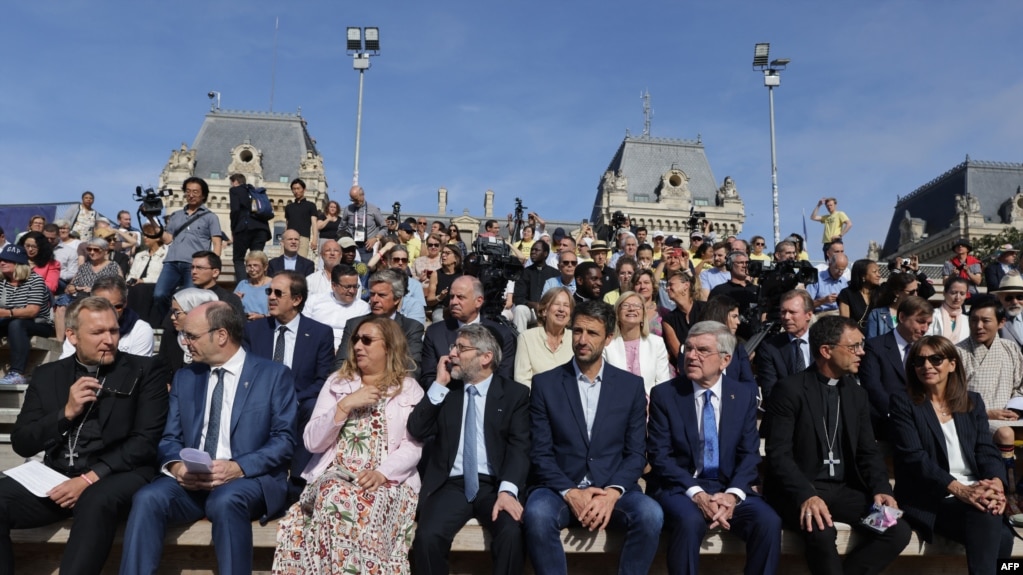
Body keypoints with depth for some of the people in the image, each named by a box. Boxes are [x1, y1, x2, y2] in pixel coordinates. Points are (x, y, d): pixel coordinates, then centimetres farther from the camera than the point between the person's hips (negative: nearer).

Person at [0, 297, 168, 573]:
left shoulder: (145, 371, 3)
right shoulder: (47, 375, 14)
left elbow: (146, 441, -5)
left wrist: (91, 478, -15)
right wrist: (66, 413, -7)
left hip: (116, 475, -4)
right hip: (56, 477, 4)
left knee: (96, 501, -36)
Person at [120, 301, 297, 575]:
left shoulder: (275, 375, 1)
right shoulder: (184, 377, 16)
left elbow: (284, 439, -5)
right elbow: (170, 438, 12)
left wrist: (238, 468, -21)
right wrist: (177, 466, -12)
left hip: (250, 478, -4)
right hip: (190, 480, 4)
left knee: (225, 501, -36)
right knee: (147, 499, -26)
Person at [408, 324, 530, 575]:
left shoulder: (515, 393, 4)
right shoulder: (444, 390, 12)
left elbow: (519, 447, -7)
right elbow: (416, 431, 2)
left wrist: (507, 490, -23)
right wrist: (439, 385, -5)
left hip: (494, 485, -1)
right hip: (451, 484, 2)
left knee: (512, 533, -30)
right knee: (427, 536, -26)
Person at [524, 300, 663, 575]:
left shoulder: (631, 385, 6)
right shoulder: (545, 383, 3)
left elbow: (636, 452, 3)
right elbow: (540, 453, -1)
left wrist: (613, 492, -14)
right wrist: (570, 493, -16)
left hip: (613, 489, 1)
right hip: (559, 488, -1)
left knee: (650, 514, -29)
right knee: (537, 515, -33)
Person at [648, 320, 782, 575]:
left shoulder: (744, 396, 5)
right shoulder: (663, 394, -3)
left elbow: (749, 454, 2)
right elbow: (659, 455, -7)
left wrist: (733, 494, -16)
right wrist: (696, 493, -21)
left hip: (728, 487, 3)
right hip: (679, 487, -2)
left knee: (768, 521, -24)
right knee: (689, 521, -33)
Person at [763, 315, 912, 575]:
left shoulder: (856, 393, 11)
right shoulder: (789, 390, -10)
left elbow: (868, 451, 11)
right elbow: (778, 454, -16)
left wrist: (881, 488, -9)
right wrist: (806, 495, -31)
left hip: (844, 489, 6)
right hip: (799, 489, -6)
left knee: (898, 531, -14)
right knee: (821, 530, -34)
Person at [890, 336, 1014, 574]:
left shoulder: (973, 402, 16)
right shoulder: (903, 404, 1)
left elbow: (986, 450, 5)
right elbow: (914, 458, -10)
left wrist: (996, 483, -17)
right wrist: (959, 489, -23)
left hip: (976, 494, 4)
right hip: (929, 499, -4)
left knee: (998, 536, -29)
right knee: (998, 536, -29)